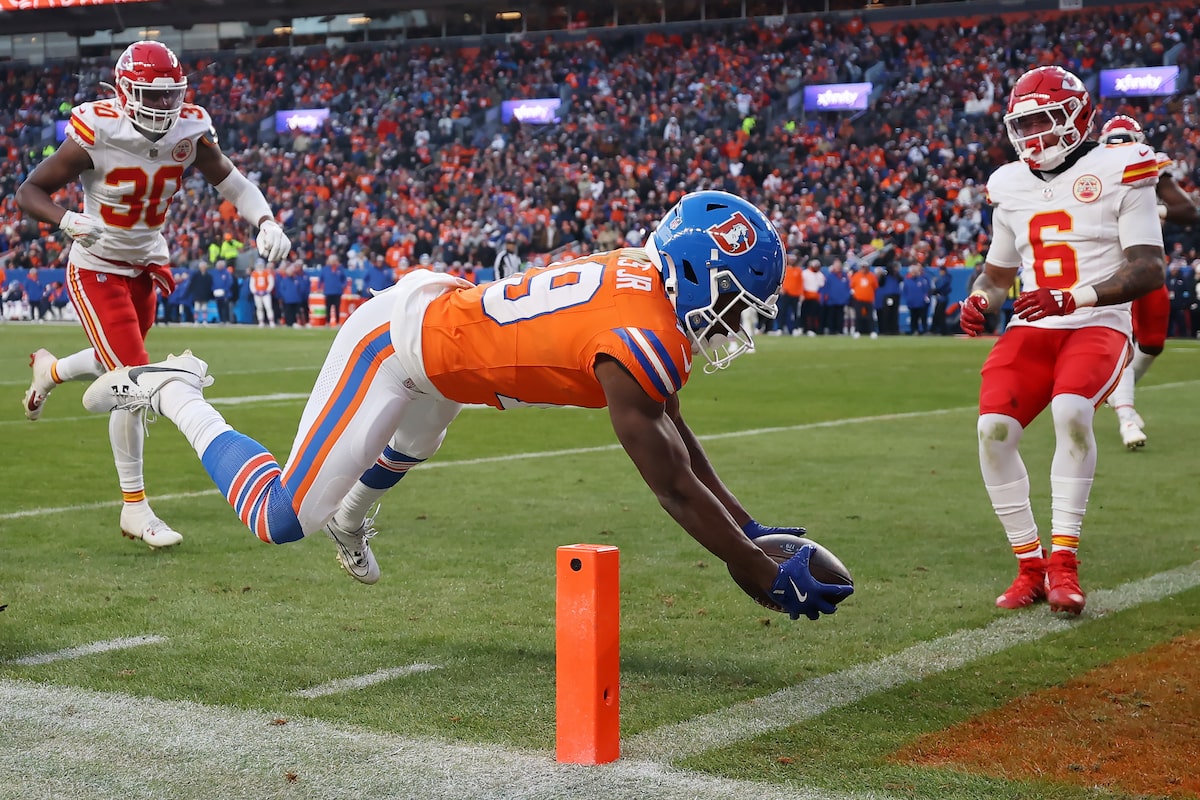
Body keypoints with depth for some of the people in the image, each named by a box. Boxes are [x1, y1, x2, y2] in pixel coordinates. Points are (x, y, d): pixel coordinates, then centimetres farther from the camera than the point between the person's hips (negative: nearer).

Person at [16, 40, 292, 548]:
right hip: (97, 270, -6)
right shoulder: (96, 135, -23)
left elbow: (230, 180, -2)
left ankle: (50, 370, 57)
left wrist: (266, 222, -21)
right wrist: (69, 221, -36)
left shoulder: (189, 131, -11)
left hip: (148, 267, 6)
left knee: (123, 368, 23)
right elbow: (29, 192, -17)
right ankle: (135, 508, 0)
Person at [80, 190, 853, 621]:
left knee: (411, 449, 38)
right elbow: (675, 488, -27)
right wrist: (767, 581, -21)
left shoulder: (649, 283, -4)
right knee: (282, 520, -4)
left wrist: (752, 529, 5)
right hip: (395, 342, -10)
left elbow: (680, 441, 6)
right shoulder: (643, 340, -31)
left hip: (437, 303, 10)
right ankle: (171, 394, 11)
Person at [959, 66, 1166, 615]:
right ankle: (1029, 565, -5)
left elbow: (1149, 270, -10)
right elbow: (997, 271, 25)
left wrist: (1075, 298, -23)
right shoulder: (1011, 185, 13)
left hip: (1097, 327, -4)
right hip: (1031, 330, 4)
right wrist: (979, 300, 1)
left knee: (1071, 409, -33)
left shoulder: (1118, 171, -3)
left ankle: (1063, 561, -24)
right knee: (993, 427, -19)